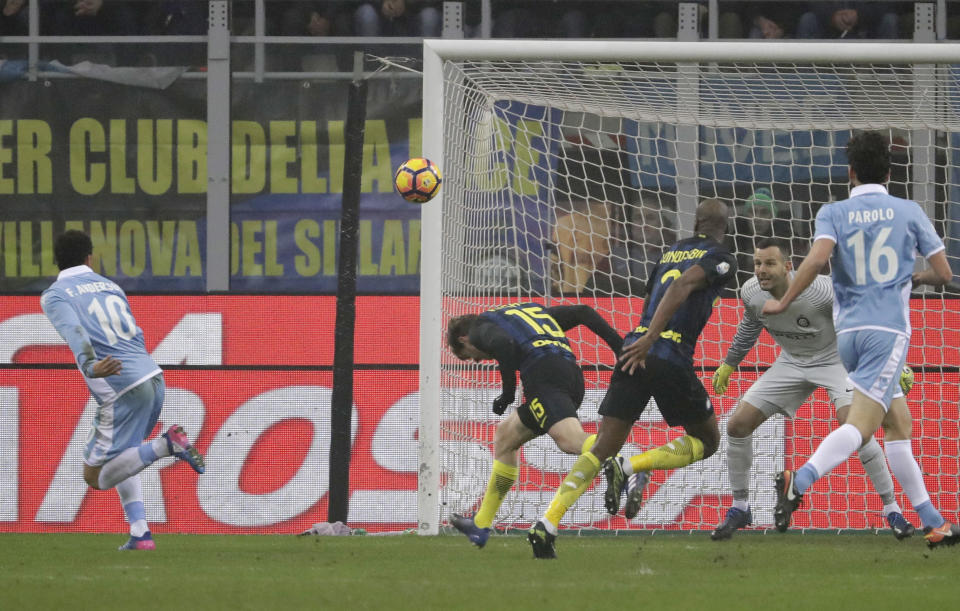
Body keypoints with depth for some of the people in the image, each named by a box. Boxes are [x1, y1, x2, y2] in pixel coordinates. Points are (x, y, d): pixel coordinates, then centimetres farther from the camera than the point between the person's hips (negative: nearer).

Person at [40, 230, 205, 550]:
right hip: (154, 378, 7)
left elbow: (74, 331, -20)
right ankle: (140, 533, 12)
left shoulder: (54, 296, 0)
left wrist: (89, 365, -37)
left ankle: (165, 445, -20)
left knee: (96, 476, 1)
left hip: (122, 389, -7)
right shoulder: (109, 286, 19)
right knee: (122, 458, 27)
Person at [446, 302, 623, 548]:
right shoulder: (532, 309, 37)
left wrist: (508, 392, 0)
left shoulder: (480, 328, 16)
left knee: (570, 440, -29)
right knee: (505, 436, 24)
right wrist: (620, 347, 17)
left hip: (542, 373, -8)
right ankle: (480, 526, 30)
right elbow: (583, 313, 26)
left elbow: (503, 344, -9)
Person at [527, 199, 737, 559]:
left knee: (602, 449, 5)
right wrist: (649, 339, -22)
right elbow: (683, 286, -15)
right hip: (672, 358, -6)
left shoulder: (670, 252, 22)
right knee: (707, 442, 15)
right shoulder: (721, 259, 2)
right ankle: (627, 469, -8)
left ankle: (547, 525, -13)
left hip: (634, 352, 6)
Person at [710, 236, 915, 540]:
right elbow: (750, 326, 10)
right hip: (791, 363, 5)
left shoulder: (822, 290, -32)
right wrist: (728, 364, 22)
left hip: (836, 359, -5)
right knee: (737, 424, -5)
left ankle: (892, 509, -14)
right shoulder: (751, 293, -15)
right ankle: (739, 509, 14)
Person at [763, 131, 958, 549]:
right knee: (860, 425, -16)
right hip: (889, 330, -4)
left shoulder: (833, 213, 5)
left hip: (848, 333, 4)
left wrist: (783, 303, -5)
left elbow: (818, 257, -14)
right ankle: (800, 480, -42)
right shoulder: (909, 211, 5)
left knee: (899, 425, 14)